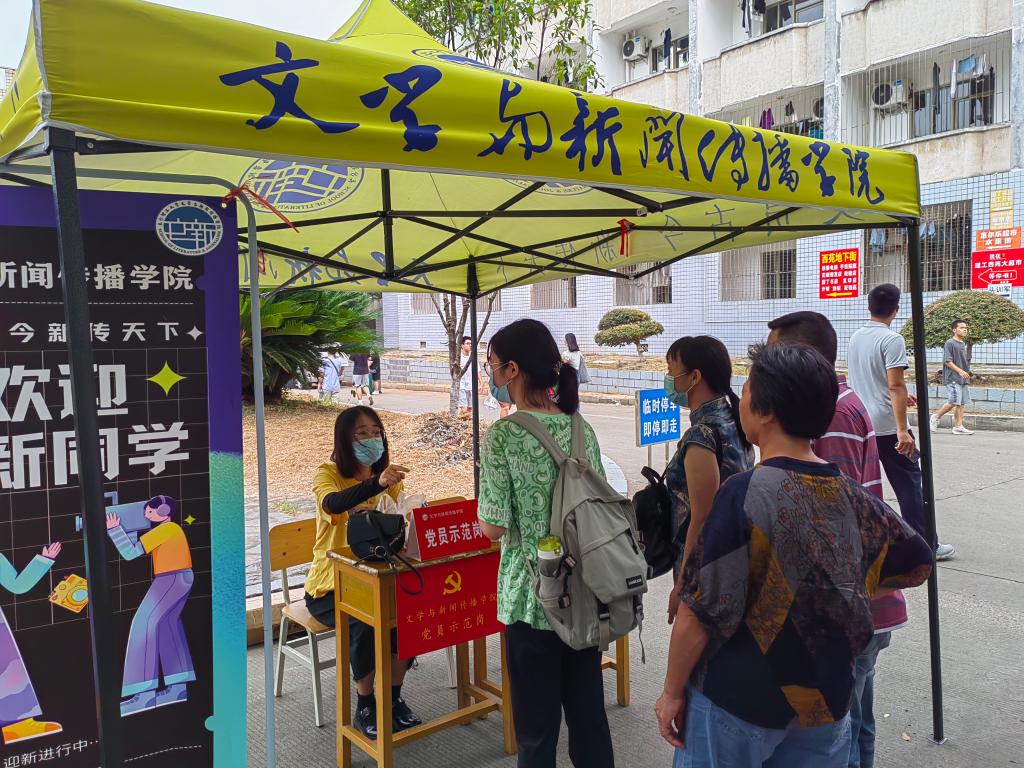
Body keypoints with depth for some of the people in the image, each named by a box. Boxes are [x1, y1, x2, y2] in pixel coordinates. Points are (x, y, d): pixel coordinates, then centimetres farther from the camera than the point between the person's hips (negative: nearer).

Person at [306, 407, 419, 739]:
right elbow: (333, 504, -36)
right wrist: (376, 483, -53)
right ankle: (365, 707, -7)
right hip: (330, 586, -4)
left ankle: (393, 697, -1)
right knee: (366, 624, -31)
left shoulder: (389, 476, 6)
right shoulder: (328, 473, -12)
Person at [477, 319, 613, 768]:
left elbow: (493, 528, -15)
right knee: (589, 713, 18)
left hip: (534, 596, -5)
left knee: (537, 724, 10)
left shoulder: (504, 435, -15)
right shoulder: (581, 428, 2)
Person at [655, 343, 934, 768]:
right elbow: (918, 566, 11)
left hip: (737, 704, -5)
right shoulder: (852, 495, -5)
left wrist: (672, 692, -8)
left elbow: (701, 609, -20)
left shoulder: (744, 494, -22)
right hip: (825, 702, 5)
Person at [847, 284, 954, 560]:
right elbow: (895, 386, -21)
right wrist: (903, 431, -23)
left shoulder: (855, 338, 9)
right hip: (888, 427, -6)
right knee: (910, 485, 3)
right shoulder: (892, 339, -14)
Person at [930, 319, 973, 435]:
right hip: (952, 378, -8)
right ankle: (936, 417, 7)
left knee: (962, 403, 4)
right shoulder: (950, 343, -9)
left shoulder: (963, 344, 17)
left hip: (963, 378, 8)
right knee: (954, 401, -13)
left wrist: (967, 373, 18)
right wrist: (960, 371, -19)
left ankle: (958, 427, 5)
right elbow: (947, 361, -14)